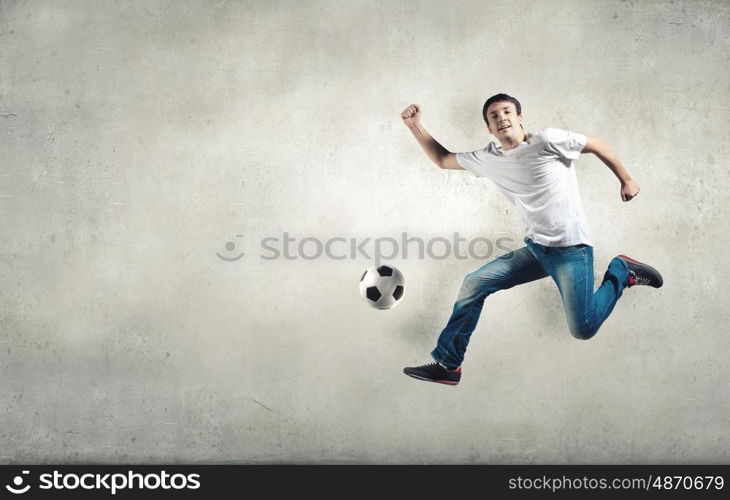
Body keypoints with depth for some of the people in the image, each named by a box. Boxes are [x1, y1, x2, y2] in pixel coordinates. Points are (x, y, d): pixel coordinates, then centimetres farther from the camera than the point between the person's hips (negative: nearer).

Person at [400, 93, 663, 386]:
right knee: (474, 284, -4)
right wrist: (414, 125, 4)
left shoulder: (547, 141, -12)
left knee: (583, 330, -11)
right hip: (535, 249, 6)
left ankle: (621, 271, 15)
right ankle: (447, 365, 5)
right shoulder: (489, 159, 5)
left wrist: (626, 180, 6)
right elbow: (442, 159, 15)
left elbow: (597, 145, 0)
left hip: (570, 249, -6)